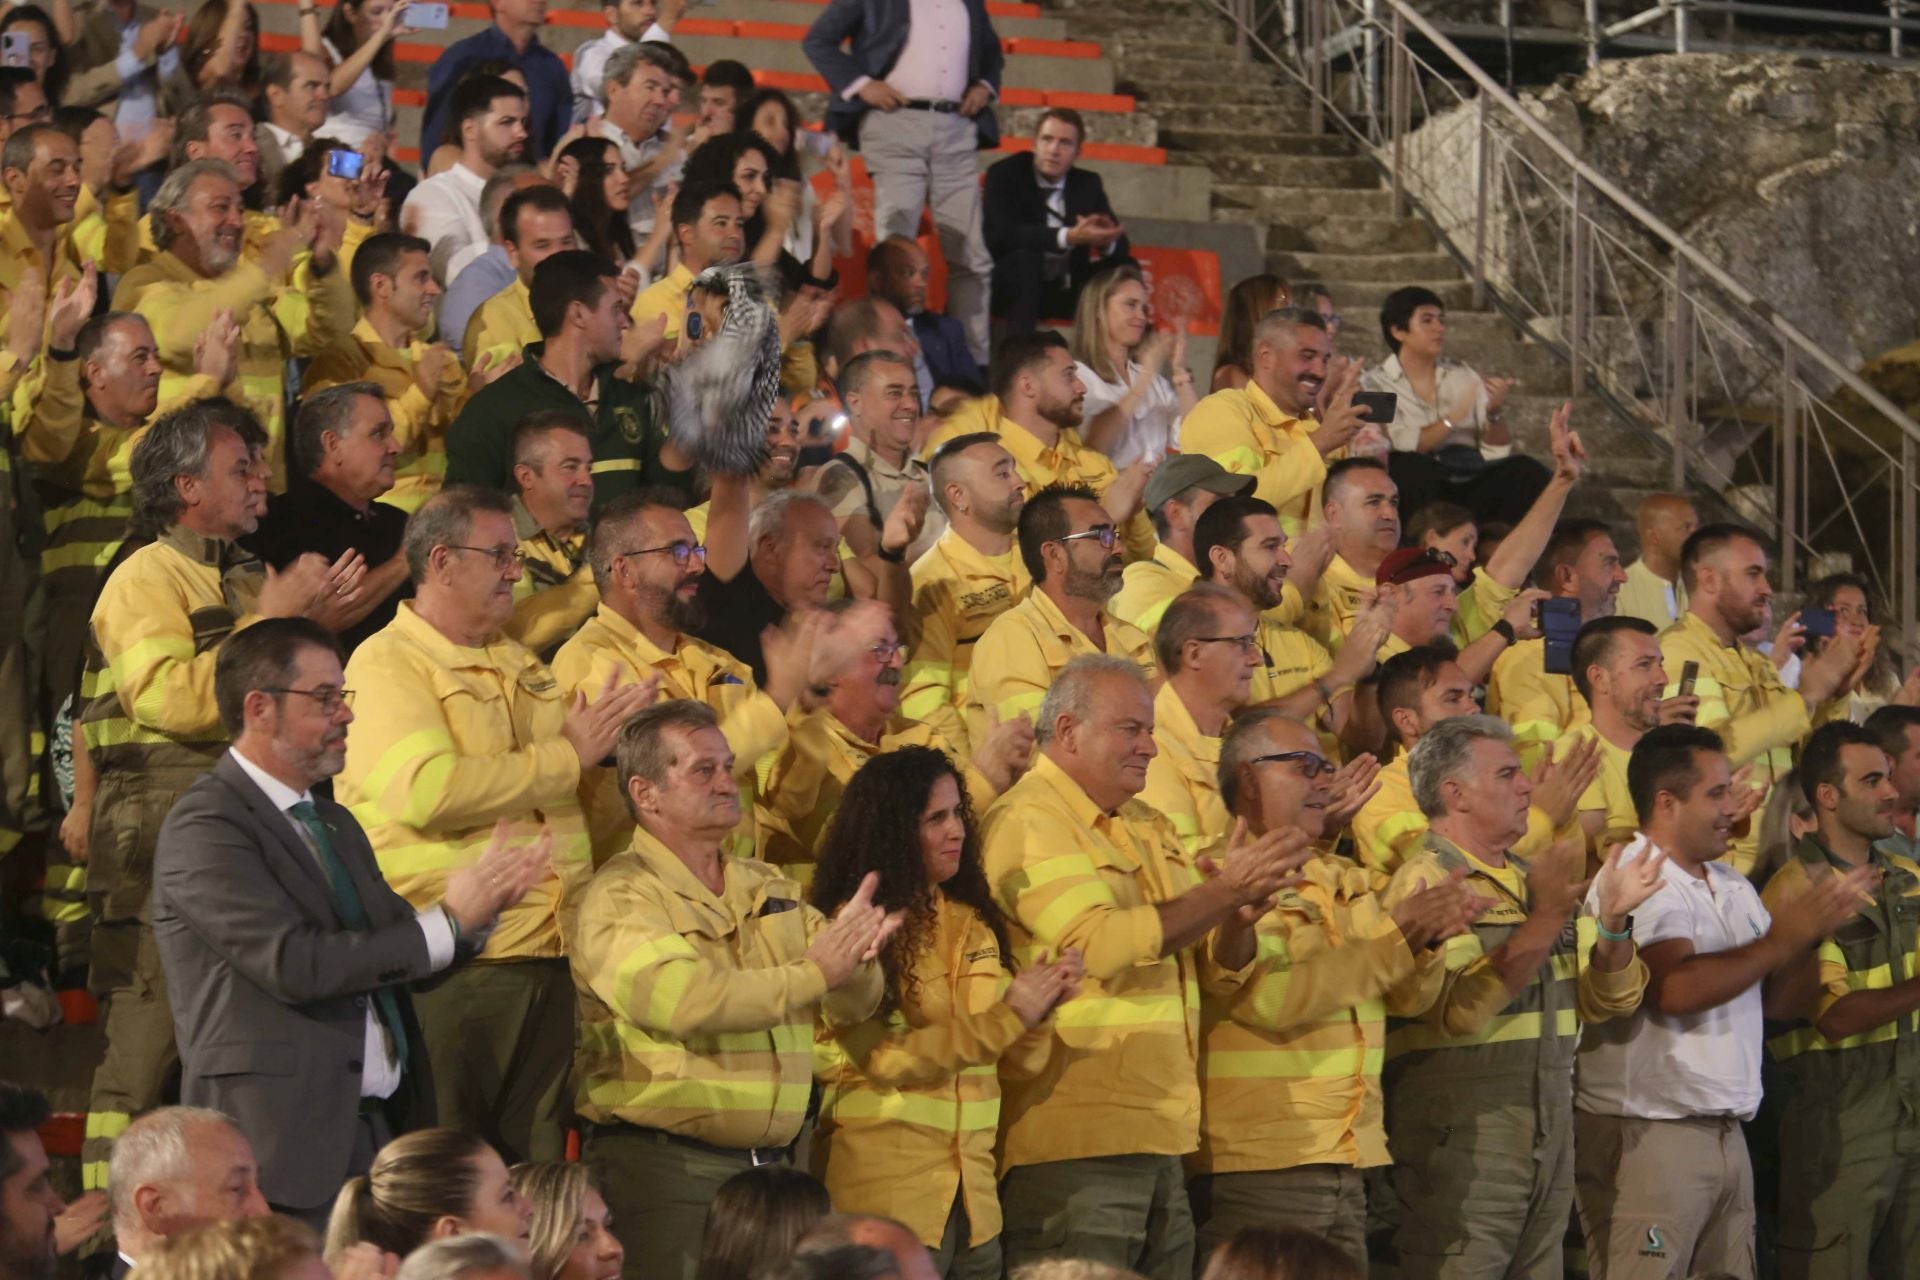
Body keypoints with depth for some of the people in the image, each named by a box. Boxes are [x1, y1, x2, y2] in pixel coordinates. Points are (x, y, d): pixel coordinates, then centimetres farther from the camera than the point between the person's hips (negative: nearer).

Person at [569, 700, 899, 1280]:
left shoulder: (770, 889, 15)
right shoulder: (619, 898, -6)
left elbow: (853, 1004, 10)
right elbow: (685, 1002, -23)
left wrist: (855, 954, -13)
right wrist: (813, 973, -17)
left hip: (770, 1161, 6)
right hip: (661, 1166, -6)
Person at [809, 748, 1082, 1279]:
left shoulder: (973, 922, 12)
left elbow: (1001, 1050, 10)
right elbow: (881, 1056, -16)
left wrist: (1044, 1001, -10)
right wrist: (1009, 1017, -18)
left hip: (972, 1188, 6)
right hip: (887, 1185, -6)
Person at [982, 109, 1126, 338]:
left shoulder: (1088, 184, 6)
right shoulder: (1005, 174, -8)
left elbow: (1121, 246, 1)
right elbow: (1000, 233, -26)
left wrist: (1107, 241, -26)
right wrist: (1067, 237, -36)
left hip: (1066, 292, 5)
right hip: (1012, 289, -4)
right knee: (1025, 254, -33)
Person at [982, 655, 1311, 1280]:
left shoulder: (1148, 826, 19)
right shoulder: (1028, 822, -9)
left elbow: (1217, 968, 18)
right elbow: (1099, 945, -21)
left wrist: (1241, 911, -5)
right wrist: (1224, 891, -19)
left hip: (1161, 1141, 9)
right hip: (1074, 1145, -9)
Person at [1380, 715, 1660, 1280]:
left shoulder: (1536, 880, 15)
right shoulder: (1426, 882, -9)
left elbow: (1606, 1001, 13)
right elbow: (1458, 1011, -22)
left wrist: (1612, 921, -5)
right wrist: (1543, 920, -24)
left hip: (1550, 1139, 7)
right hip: (1459, 1135, -7)